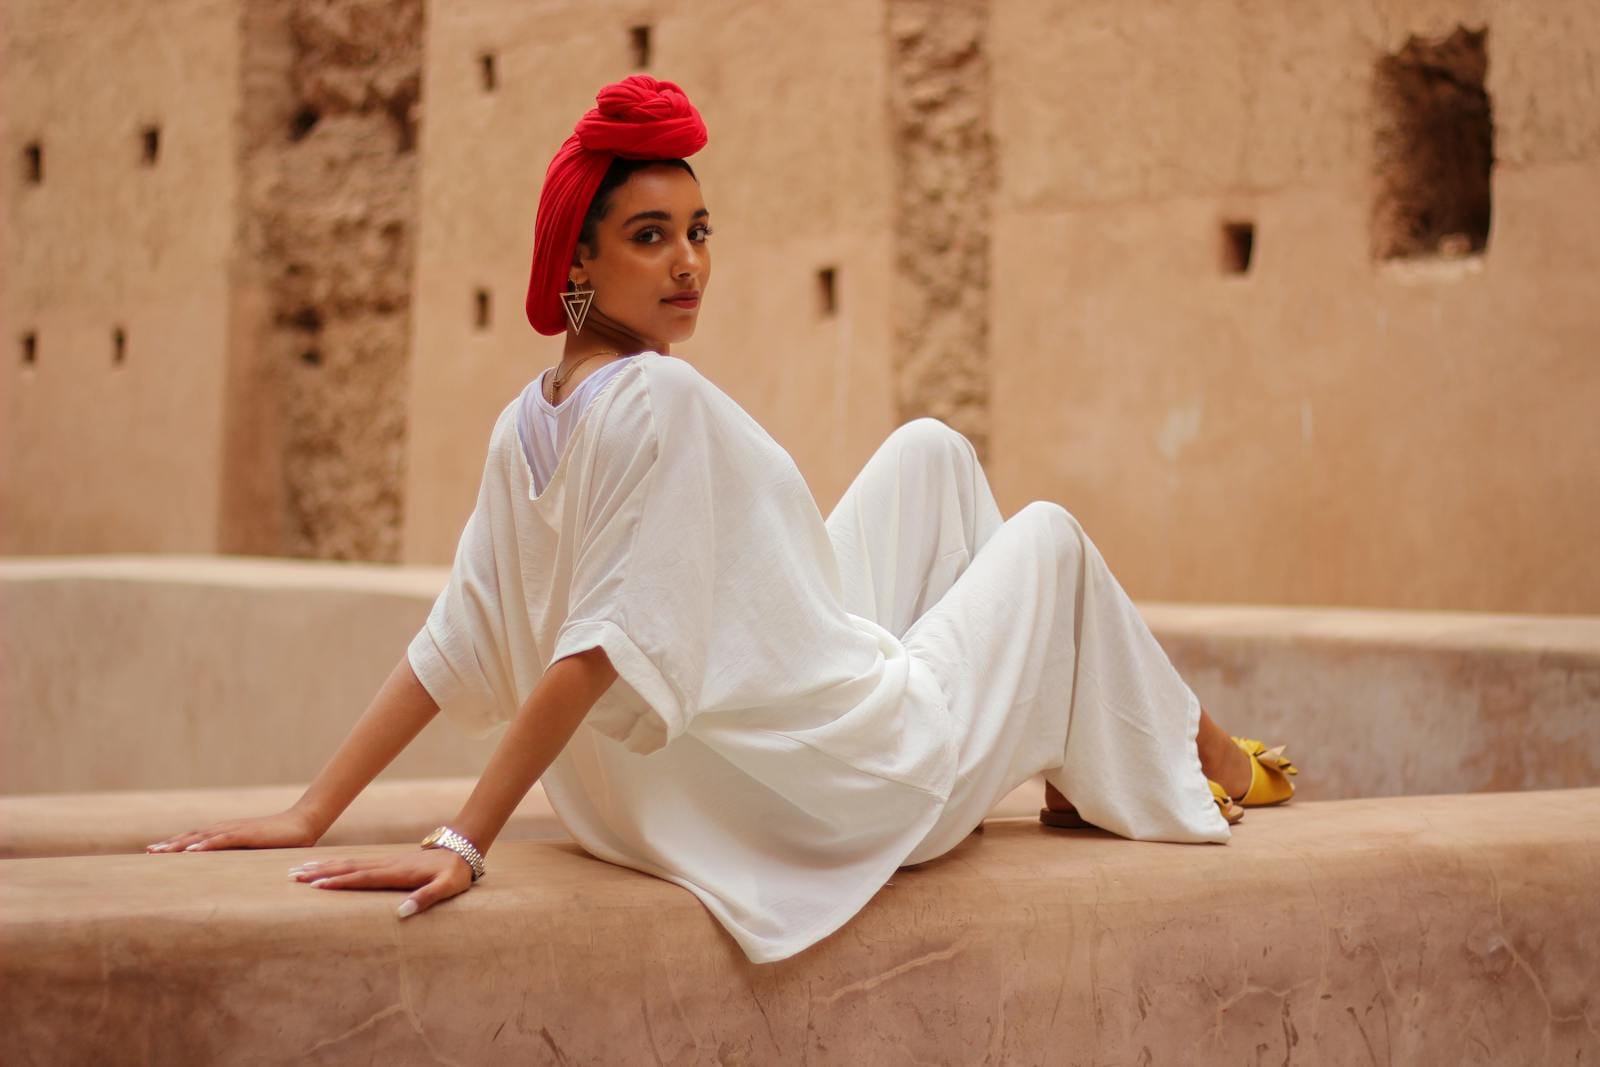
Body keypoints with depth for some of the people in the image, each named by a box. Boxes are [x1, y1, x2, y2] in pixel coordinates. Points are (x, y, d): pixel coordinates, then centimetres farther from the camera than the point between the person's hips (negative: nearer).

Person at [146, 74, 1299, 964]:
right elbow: (600, 646, -32)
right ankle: (1208, 762, 41)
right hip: (864, 783, -8)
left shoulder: (525, 425, -3)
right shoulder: (664, 399, -28)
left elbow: (450, 647, -7)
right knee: (1049, 536, 17)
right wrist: (463, 844, -38)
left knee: (932, 450, 20)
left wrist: (314, 812, -4)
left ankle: (1056, 748, 33)